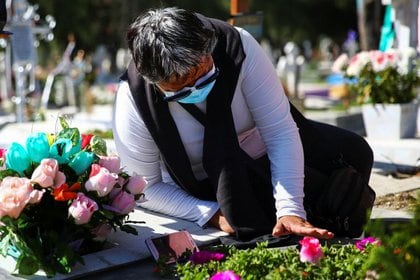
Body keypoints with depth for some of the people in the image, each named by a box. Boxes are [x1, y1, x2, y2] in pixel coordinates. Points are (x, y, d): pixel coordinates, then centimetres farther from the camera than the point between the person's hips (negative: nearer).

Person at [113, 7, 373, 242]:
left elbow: (280, 132, -26)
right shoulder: (132, 104, -27)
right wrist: (213, 214, -25)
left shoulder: (238, 46, -28)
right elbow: (146, 187, -16)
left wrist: (290, 210, -33)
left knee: (355, 153, -12)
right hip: (209, 188, -1)